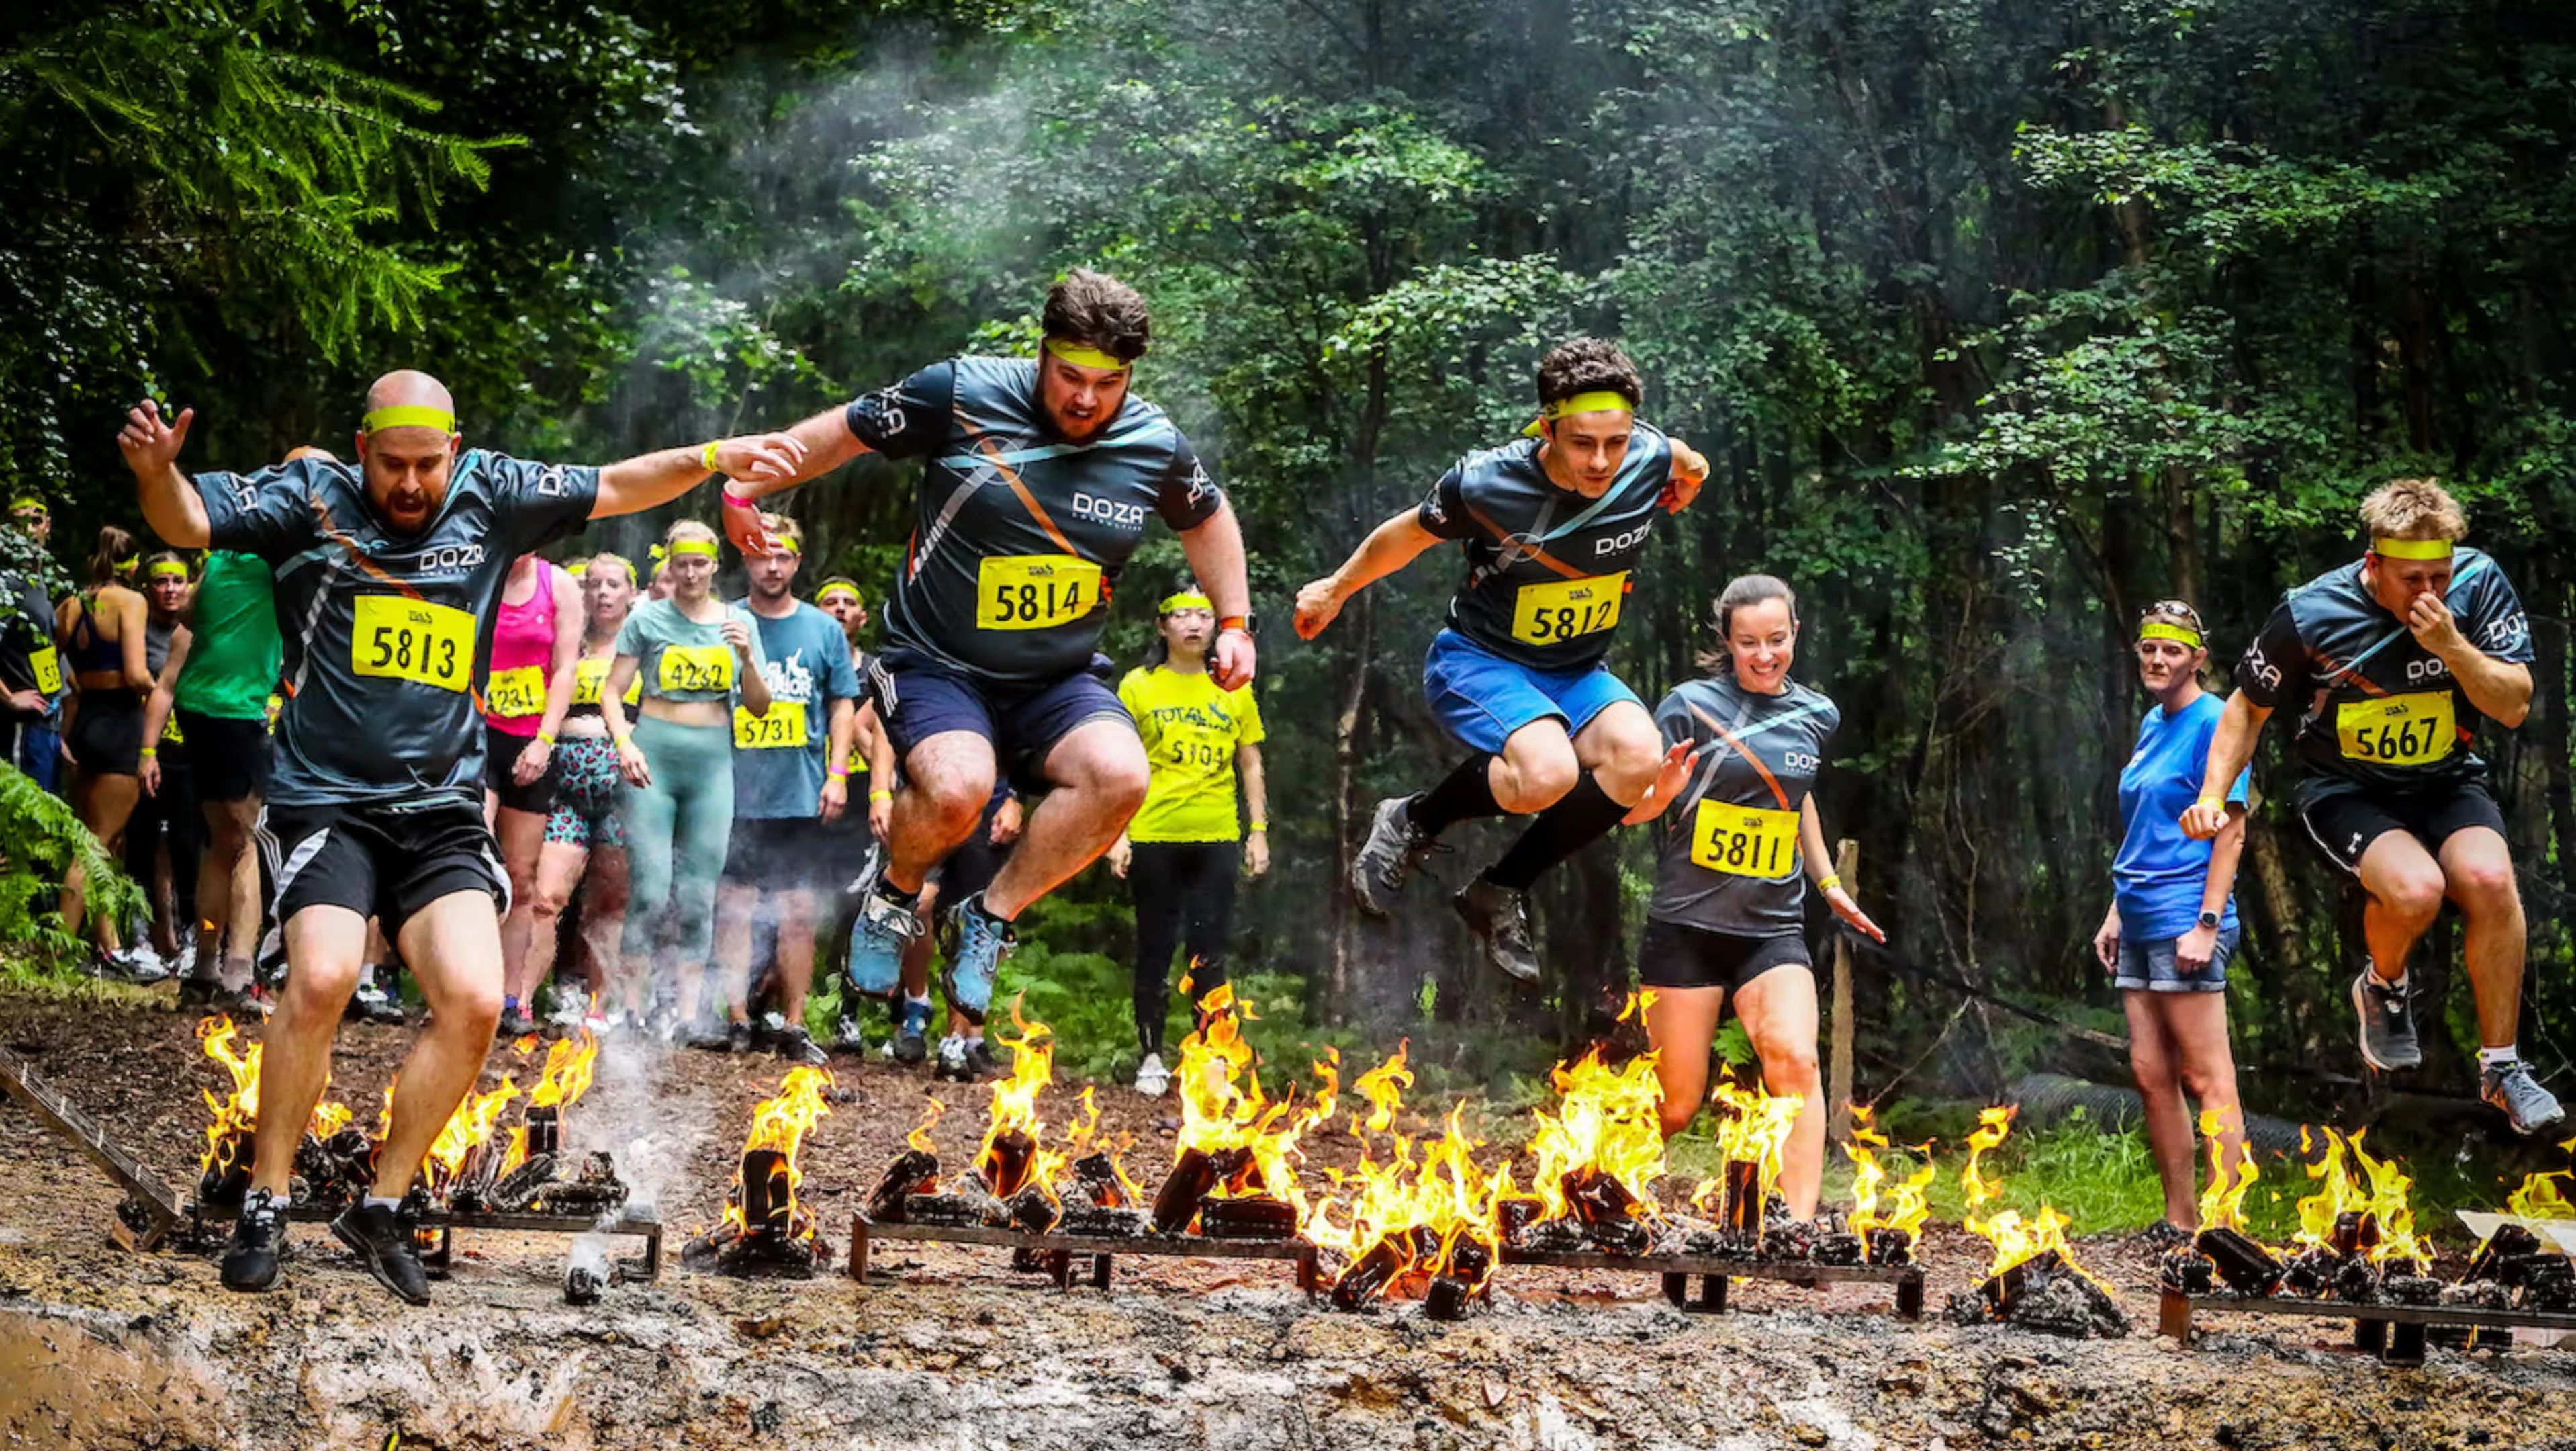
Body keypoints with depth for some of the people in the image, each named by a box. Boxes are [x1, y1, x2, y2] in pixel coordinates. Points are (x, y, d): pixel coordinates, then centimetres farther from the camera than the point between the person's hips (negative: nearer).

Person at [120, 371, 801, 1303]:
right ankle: (264, 1208, -7)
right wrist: (155, 471, -32)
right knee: (322, 977, -25)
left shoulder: (490, 498, 8)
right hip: (325, 798, -4)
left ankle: (381, 1208, 6)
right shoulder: (311, 497, -1)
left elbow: (613, 489, 11)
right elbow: (189, 522, -11)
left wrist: (715, 458, -2)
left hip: (443, 809, 4)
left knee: (473, 1000, -12)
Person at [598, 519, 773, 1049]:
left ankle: (689, 1015, 5)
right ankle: (632, 1010, -2)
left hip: (712, 764, 2)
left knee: (698, 896, 2)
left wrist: (748, 657, -7)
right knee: (650, 891, -9)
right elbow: (612, 693, 4)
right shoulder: (648, 619, 4)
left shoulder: (739, 622, 10)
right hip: (653, 756, -2)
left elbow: (759, 707, 10)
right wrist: (624, 743, -13)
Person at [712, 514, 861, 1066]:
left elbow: (842, 706, 12)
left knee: (799, 916, 2)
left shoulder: (824, 629, 9)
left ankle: (794, 1026, 7)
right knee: (734, 910, -2)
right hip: (736, 793, -1)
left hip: (803, 797, 1)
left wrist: (837, 774, 1)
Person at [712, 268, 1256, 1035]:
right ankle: (897, 890, 3)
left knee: (1120, 775, -28)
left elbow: (1208, 515, 21)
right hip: (937, 665, -3)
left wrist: (1235, 624, 16)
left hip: (1059, 681, 3)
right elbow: (843, 431, 3)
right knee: (958, 789, -33)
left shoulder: (1156, 446, -1)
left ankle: (989, 917, -7)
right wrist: (745, 487, 4)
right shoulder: (964, 395, -12)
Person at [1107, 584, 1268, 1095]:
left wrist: (1260, 832, 6)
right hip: (1153, 837, -1)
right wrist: (1116, 835, -6)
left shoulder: (1233, 690, 9)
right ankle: (1151, 1058, 11)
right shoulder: (1138, 686, 2)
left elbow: (1251, 767, 13)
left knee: (1208, 953, 0)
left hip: (1216, 840, 1)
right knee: (1155, 950, 3)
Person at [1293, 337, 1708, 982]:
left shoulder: (1649, 460, -16)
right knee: (1547, 772, -34)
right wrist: (1335, 590, 11)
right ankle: (1412, 822, -3)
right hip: (1477, 661, -5)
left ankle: (1500, 890, -7)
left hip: (1575, 672, 5)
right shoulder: (1485, 484, -23)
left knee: (1637, 758, -27)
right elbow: (1407, 536, -2)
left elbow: (1688, 465, 12)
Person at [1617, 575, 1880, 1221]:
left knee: (1795, 1061, -22)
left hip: (1773, 930, 3)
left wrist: (1829, 883, 27)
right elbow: (1632, 808, -4)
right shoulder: (1692, 706, -5)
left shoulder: (1817, 715, 9)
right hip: (1686, 925, -3)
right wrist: (1662, 791, -26)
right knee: (1677, 1104, -1)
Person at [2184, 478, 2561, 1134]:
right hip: (2346, 790, -2)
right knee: (2415, 887, -32)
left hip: (2446, 782, 2)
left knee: (2489, 878, -29)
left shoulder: (2478, 582, -13)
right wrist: (2212, 798, -12)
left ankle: (2500, 1066, -10)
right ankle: (2384, 991, 5)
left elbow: (2514, 707, -12)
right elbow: (2248, 708, -1)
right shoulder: (2310, 614, -18)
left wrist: (2452, 646, -28)